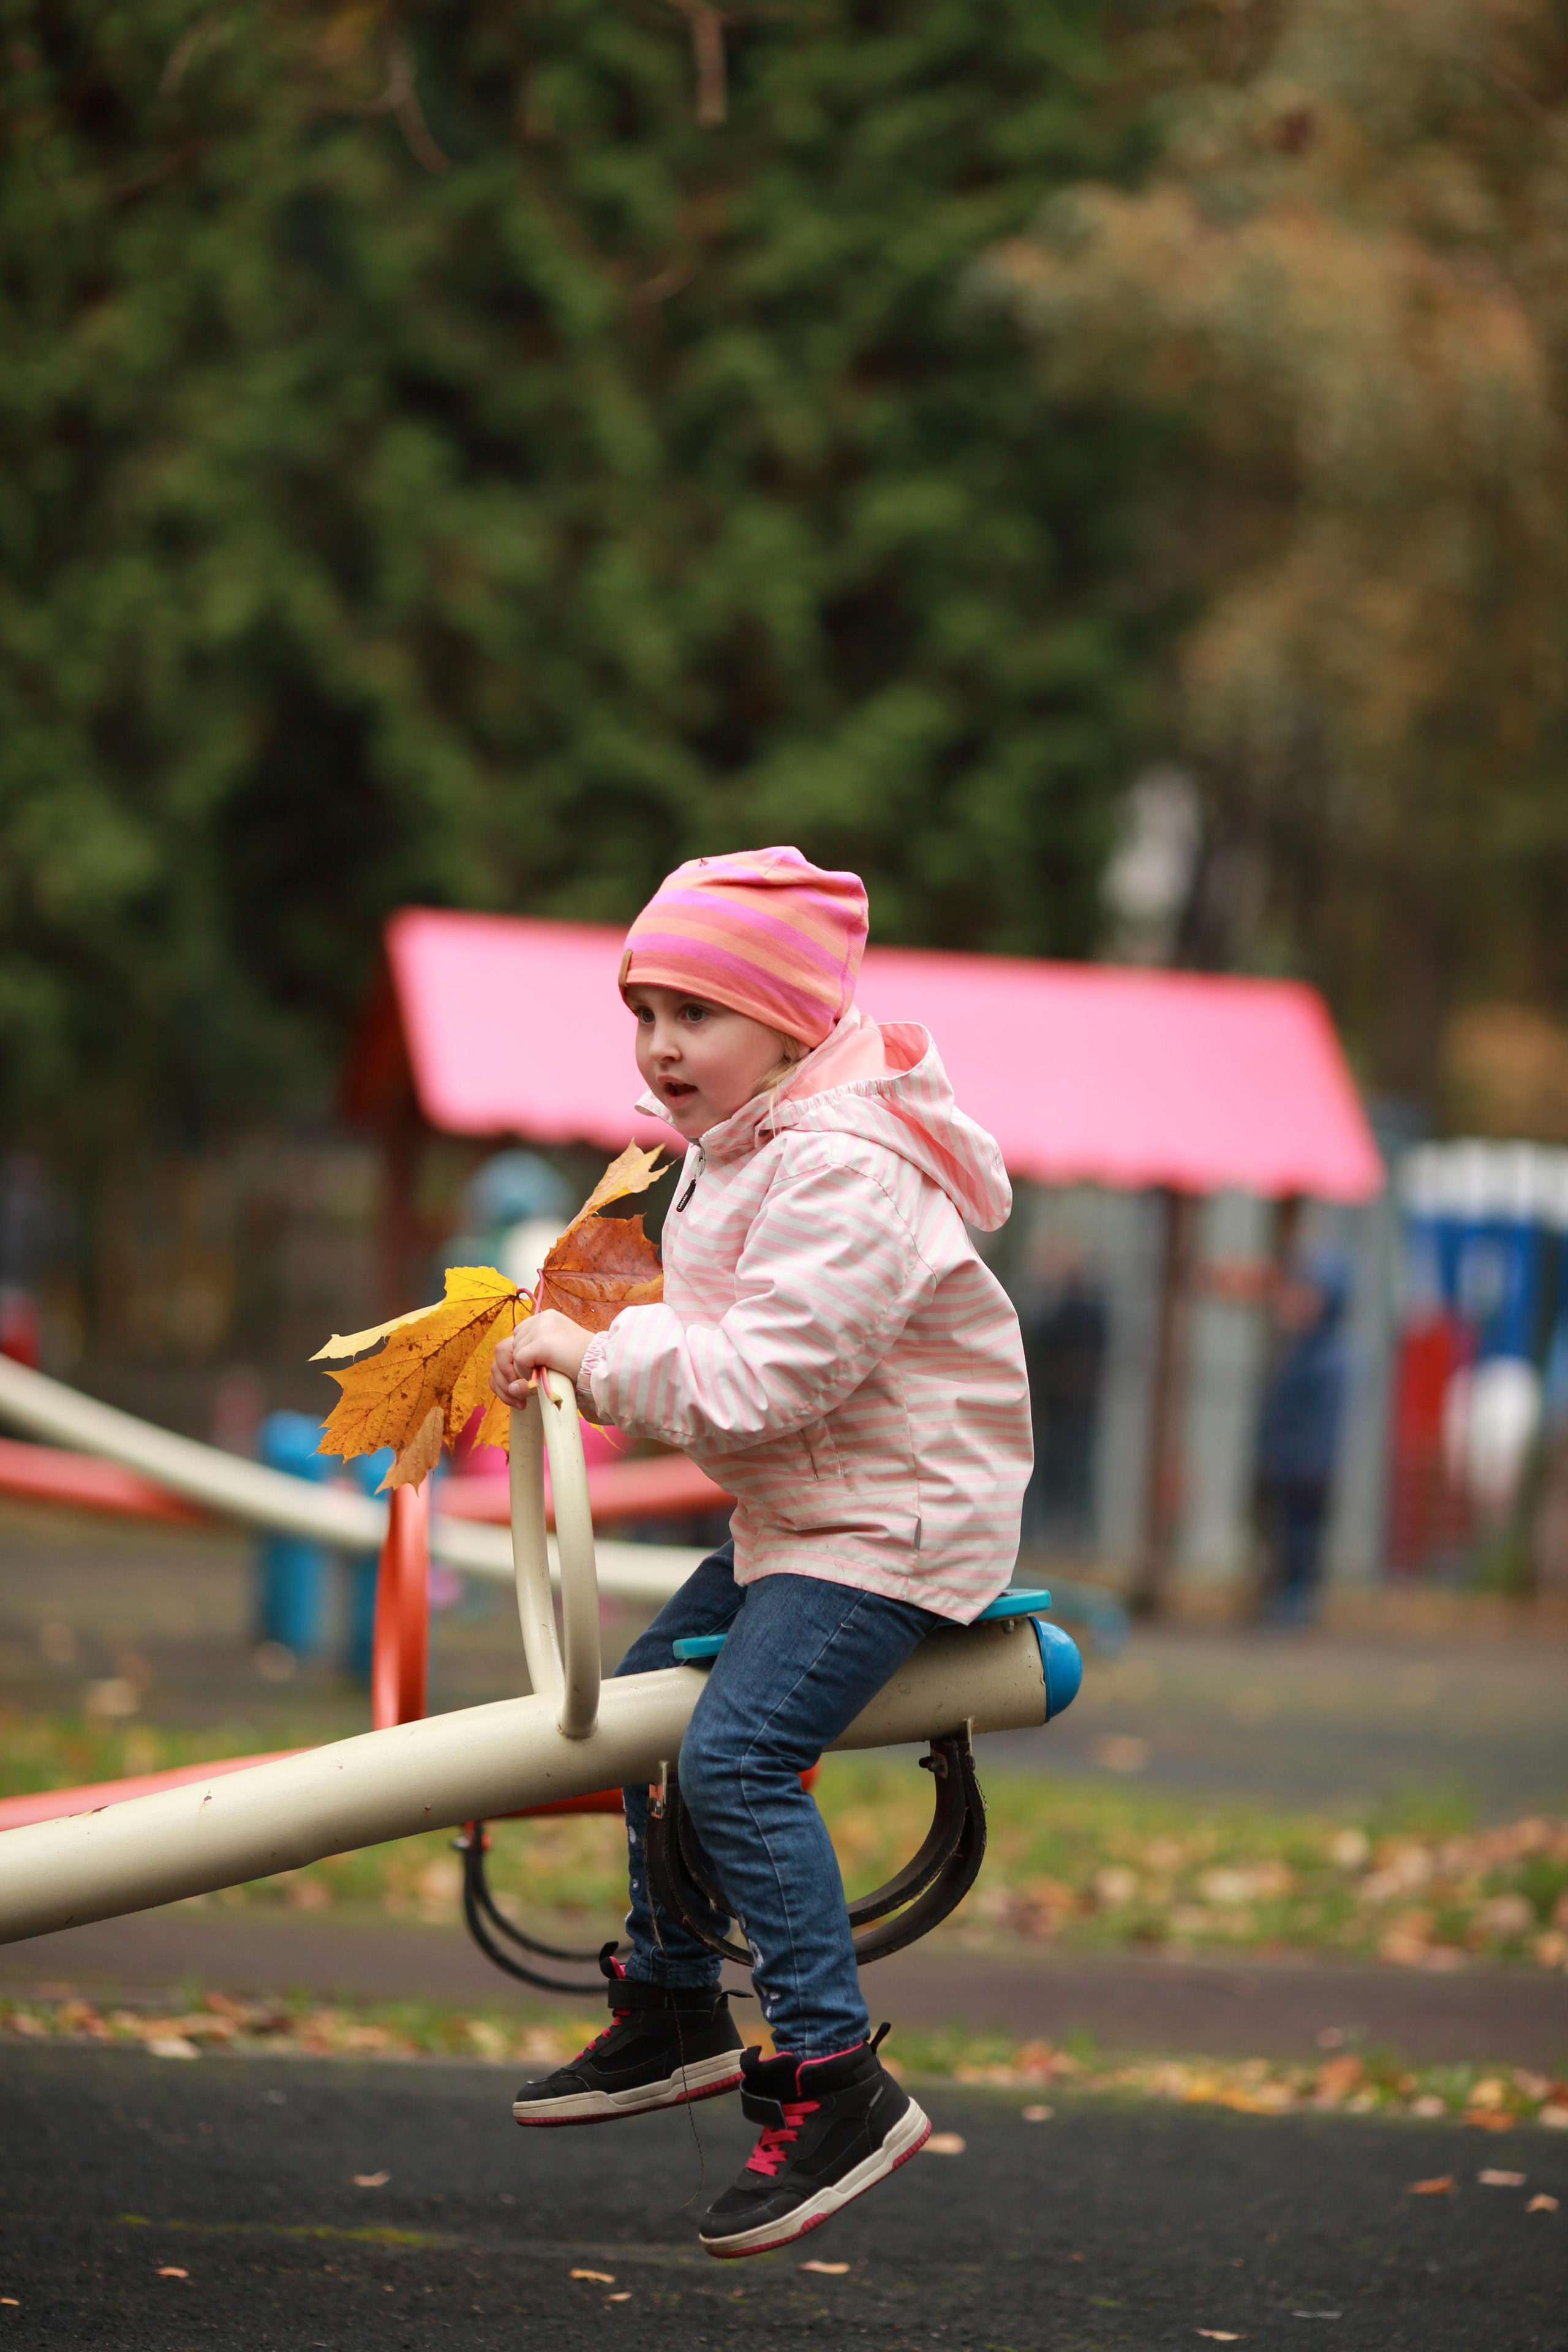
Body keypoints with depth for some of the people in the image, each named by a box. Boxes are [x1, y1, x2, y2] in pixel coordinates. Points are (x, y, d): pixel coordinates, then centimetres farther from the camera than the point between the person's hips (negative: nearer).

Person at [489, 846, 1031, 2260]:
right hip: (799, 1512, 11)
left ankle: (836, 2082, -21)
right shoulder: (738, 1147, 9)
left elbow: (763, 1380, -29)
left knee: (738, 1754, -23)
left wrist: (594, 1358, -20)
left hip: (898, 1520, -11)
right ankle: (674, 2019, 33)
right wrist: (590, 1351, 7)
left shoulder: (846, 1174, -24)